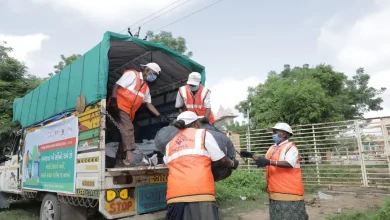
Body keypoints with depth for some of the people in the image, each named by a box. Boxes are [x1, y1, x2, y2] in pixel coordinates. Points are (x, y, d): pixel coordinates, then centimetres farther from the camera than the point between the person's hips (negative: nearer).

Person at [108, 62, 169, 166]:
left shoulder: (146, 88, 17)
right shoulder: (132, 74, -5)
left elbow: (149, 104, 17)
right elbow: (117, 86, -12)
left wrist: (159, 116, 8)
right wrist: (113, 102, -23)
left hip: (129, 112, 8)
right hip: (119, 107, -8)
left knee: (125, 131, 7)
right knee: (128, 129, -20)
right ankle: (129, 156, -25)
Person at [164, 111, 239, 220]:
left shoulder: (170, 144, 21)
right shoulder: (202, 133, 9)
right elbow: (221, 160, 8)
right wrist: (233, 164, 29)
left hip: (174, 195, 5)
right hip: (201, 194, -4)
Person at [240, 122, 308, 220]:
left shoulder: (290, 147, -11)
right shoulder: (272, 148, 13)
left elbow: (289, 164, -27)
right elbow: (264, 161, 22)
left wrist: (269, 162, -35)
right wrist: (251, 156, 10)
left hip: (289, 190, -8)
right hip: (275, 190, 8)